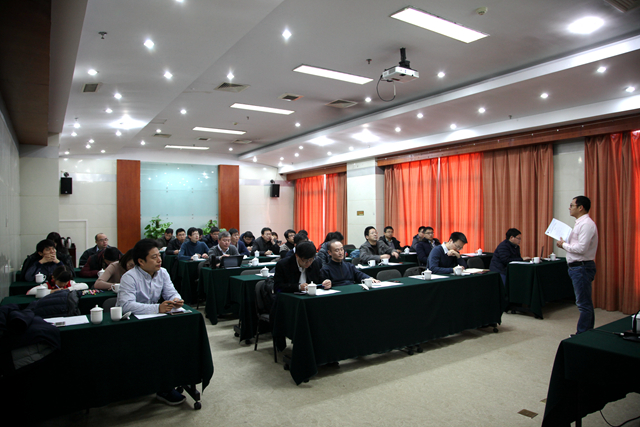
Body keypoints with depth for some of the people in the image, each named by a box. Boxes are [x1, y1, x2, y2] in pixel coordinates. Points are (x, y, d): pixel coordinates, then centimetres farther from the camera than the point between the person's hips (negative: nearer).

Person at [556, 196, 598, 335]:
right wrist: (565, 243, 6)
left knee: (583, 303, -4)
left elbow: (581, 248, -24)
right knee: (585, 303, 16)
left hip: (582, 267, -11)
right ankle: (588, 332, 25)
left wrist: (564, 245, -11)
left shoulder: (586, 224, -17)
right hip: (577, 266, 11)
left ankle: (582, 335, 2)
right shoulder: (580, 223, 16)